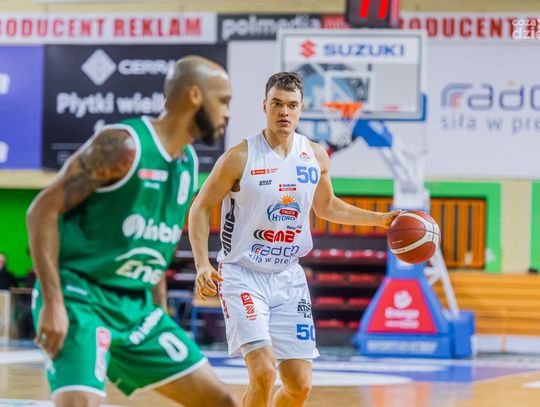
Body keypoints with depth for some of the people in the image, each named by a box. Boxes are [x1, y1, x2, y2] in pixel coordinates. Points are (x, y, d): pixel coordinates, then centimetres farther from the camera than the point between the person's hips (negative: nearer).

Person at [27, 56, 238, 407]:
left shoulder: (189, 163, 10)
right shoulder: (123, 145, -15)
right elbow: (42, 212, -17)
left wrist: (160, 312, 19)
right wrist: (53, 303, -21)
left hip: (136, 307, 8)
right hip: (80, 298, -8)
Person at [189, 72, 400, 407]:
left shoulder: (316, 156, 2)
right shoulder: (240, 157, -12)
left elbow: (326, 206, 21)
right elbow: (201, 209, -5)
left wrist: (381, 219, 14)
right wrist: (202, 265, -18)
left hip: (288, 278, 5)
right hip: (242, 275, -5)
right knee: (264, 372, -22)